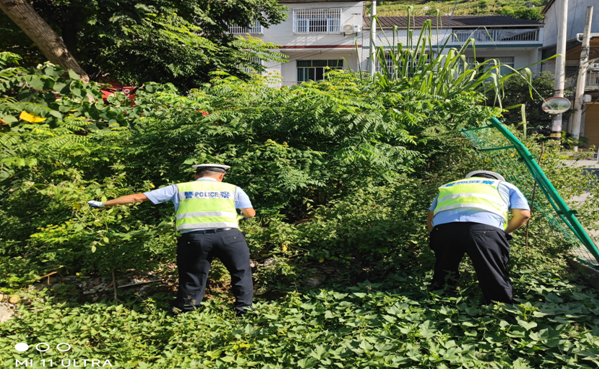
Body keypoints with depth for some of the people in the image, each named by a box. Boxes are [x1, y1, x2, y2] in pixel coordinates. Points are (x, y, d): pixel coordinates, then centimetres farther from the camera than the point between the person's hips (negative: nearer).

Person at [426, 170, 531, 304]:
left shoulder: (446, 187, 40)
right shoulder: (507, 186, 36)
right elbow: (523, 214, 21)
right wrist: (503, 233, 33)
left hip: (442, 227, 2)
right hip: (485, 227, -2)